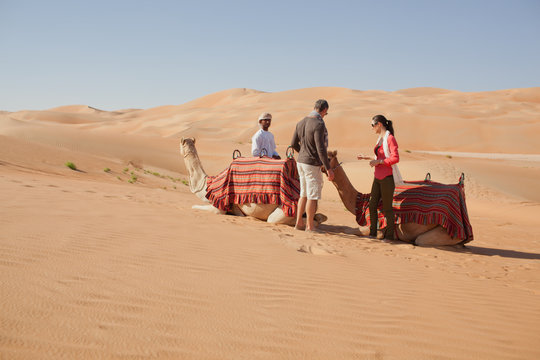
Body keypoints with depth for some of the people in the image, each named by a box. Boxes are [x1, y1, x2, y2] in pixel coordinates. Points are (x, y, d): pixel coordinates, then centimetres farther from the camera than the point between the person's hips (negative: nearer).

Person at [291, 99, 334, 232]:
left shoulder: (301, 123, 6)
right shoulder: (319, 124, -18)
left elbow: (293, 144, 12)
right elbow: (321, 149, -23)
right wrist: (329, 169, -18)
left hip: (301, 161, 8)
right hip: (312, 164, -8)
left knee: (304, 193, 17)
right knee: (313, 195, 1)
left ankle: (299, 222, 21)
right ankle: (310, 226, 8)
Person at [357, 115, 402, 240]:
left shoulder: (390, 138, -14)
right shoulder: (380, 138, 13)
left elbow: (395, 158, -21)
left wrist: (378, 162, -19)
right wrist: (366, 158, 19)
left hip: (387, 178, -9)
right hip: (378, 177, 9)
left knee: (387, 207, 1)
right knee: (372, 205, 10)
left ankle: (390, 235, 14)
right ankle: (373, 233, 21)